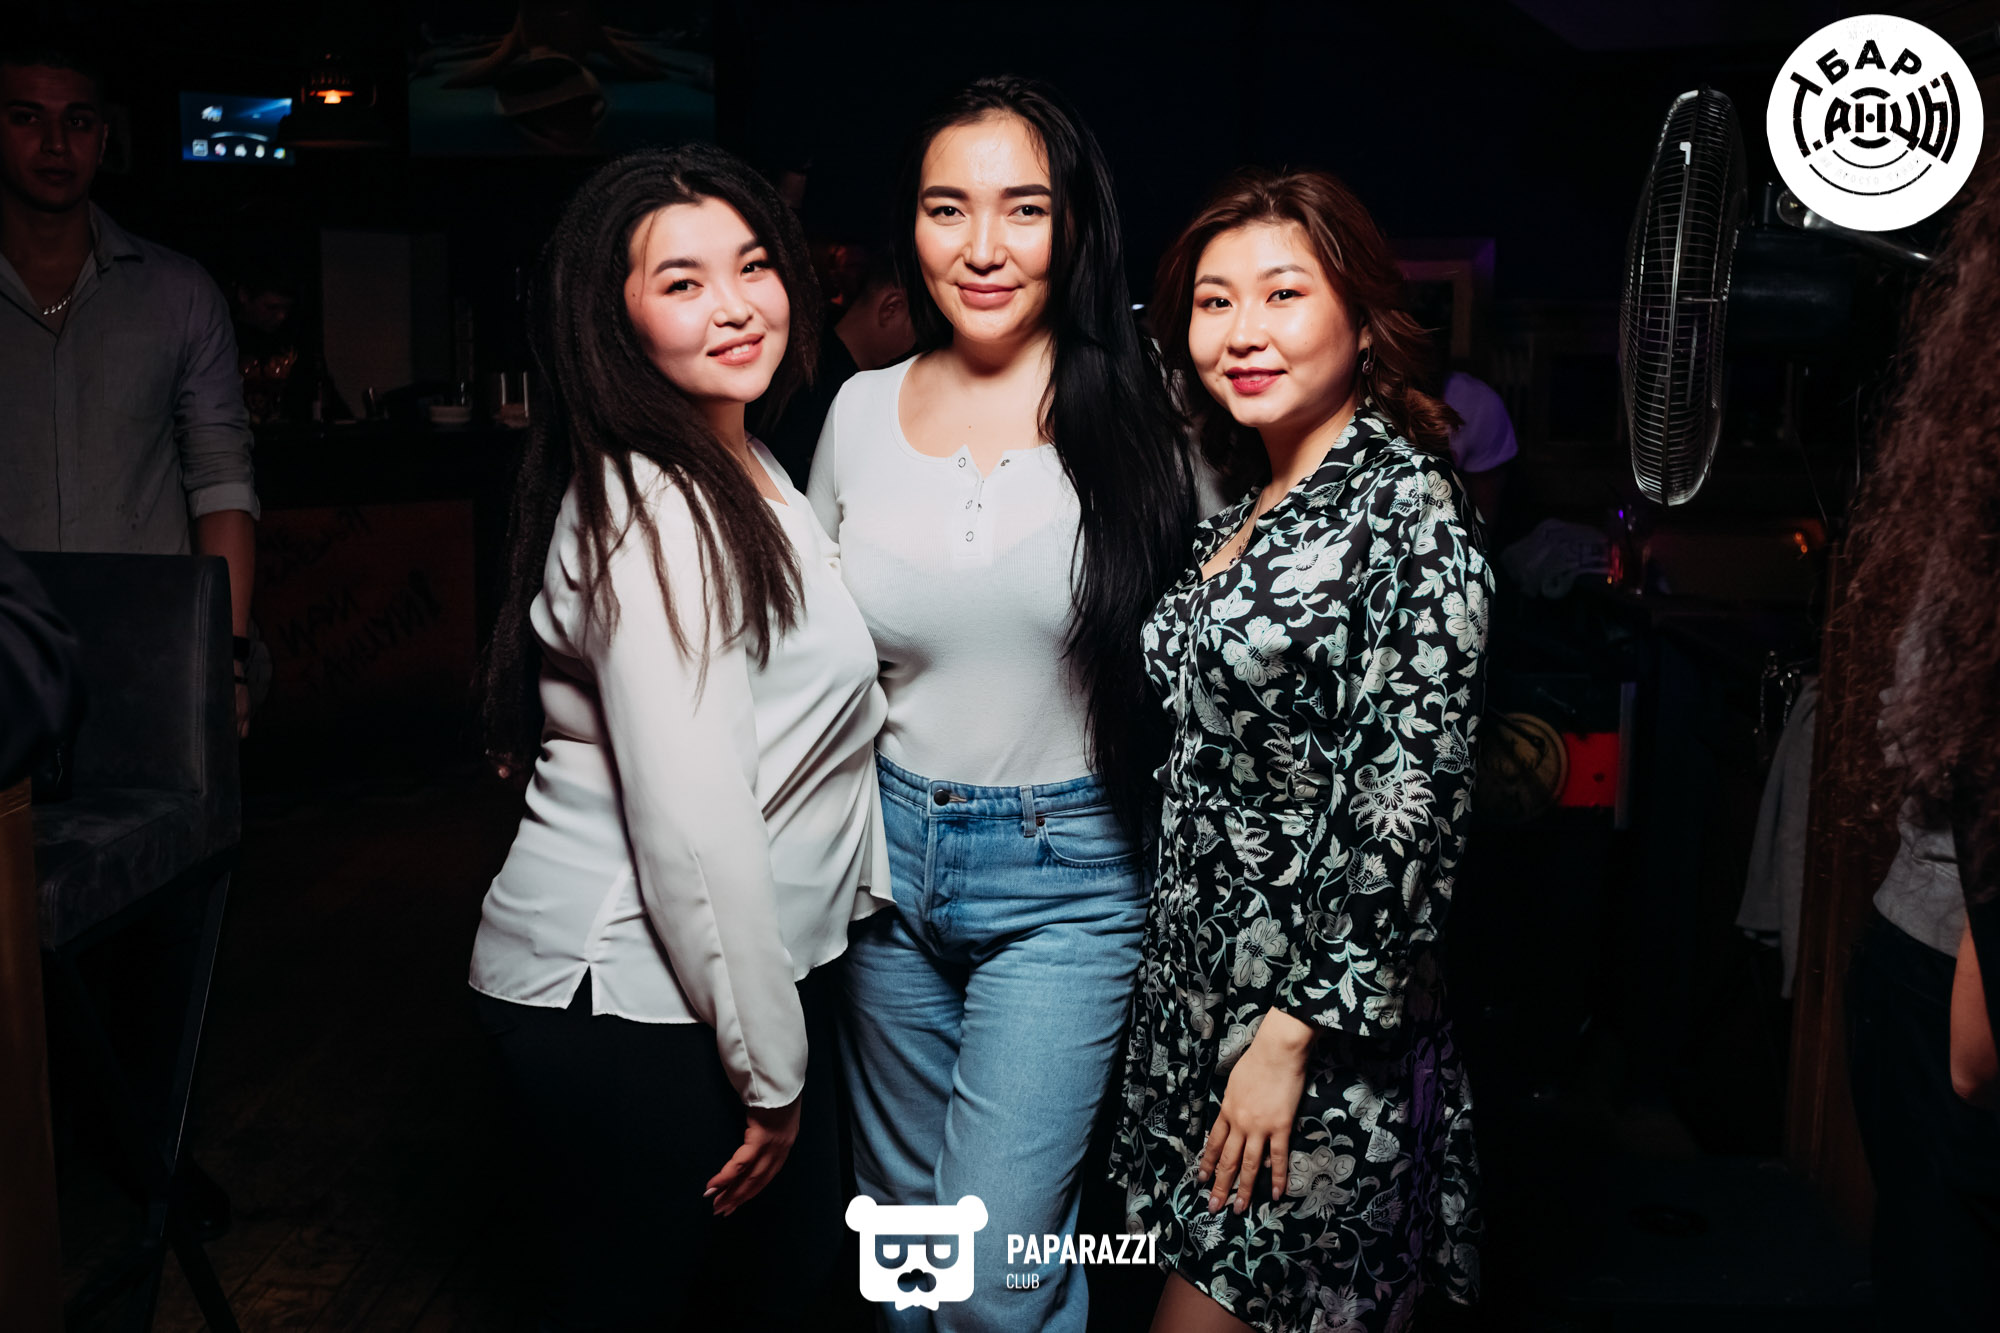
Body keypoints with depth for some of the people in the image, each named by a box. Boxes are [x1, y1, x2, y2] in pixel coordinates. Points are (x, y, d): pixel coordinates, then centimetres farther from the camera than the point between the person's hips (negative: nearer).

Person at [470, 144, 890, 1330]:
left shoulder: (744, 471, 10)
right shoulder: (650, 516, -22)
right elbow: (694, 831, -25)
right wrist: (770, 1069, -17)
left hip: (770, 960, 9)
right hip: (636, 1001, -9)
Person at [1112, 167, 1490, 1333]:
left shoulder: (1408, 509, -15)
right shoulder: (1250, 504, 9)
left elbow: (1413, 809, -19)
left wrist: (1294, 1032, -18)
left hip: (1325, 1024, -8)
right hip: (1201, 990, 8)